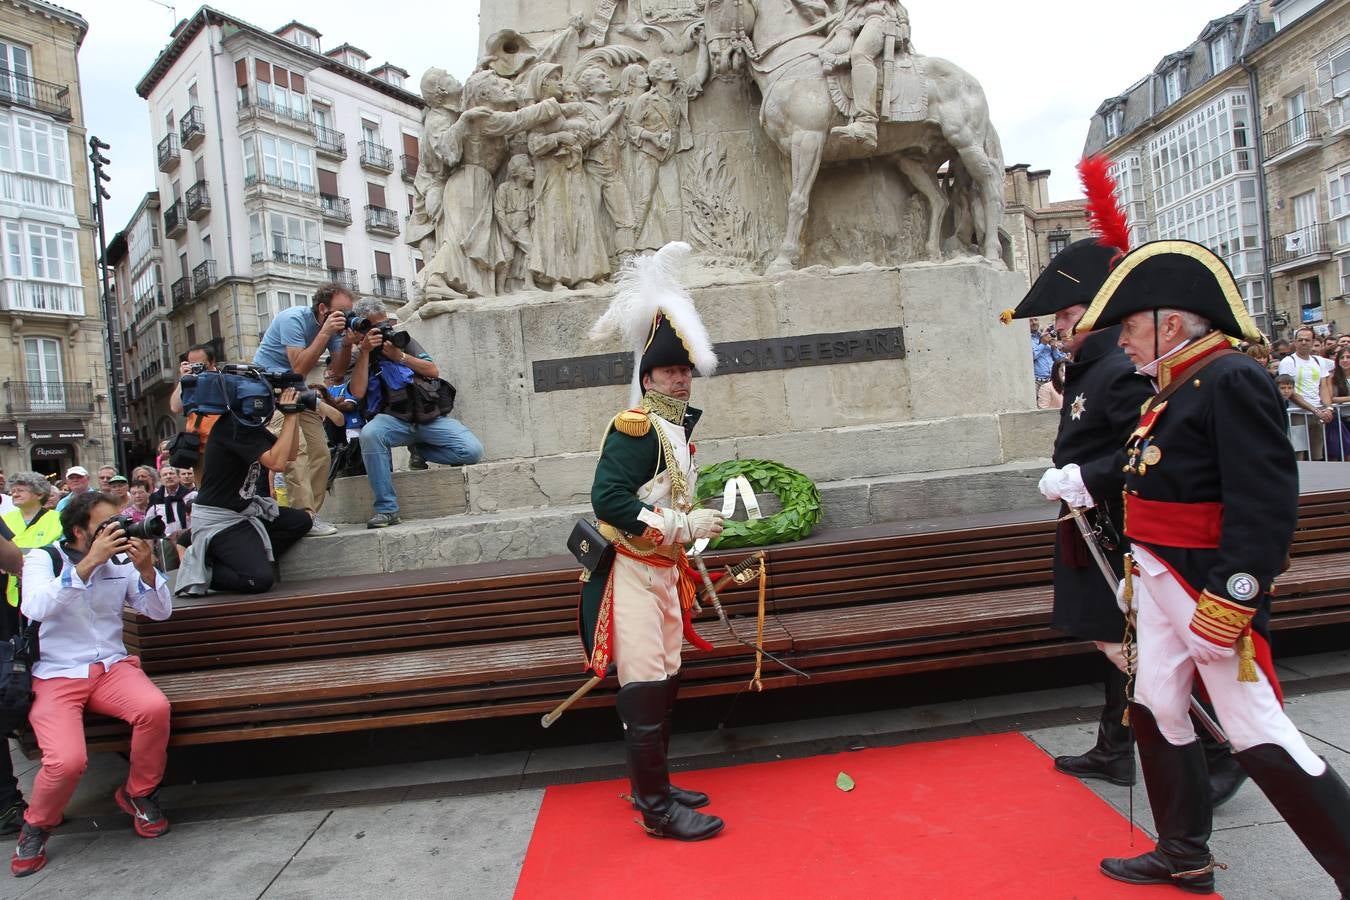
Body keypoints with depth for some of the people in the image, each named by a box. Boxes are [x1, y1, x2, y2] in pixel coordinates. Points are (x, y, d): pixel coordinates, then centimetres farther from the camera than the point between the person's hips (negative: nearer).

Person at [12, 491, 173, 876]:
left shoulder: (120, 561, 7)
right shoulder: (42, 559, -2)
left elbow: (160, 612, 2)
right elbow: (36, 608, -22)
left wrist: (146, 568, -15)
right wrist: (89, 562, -30)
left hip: (112, 667, 3)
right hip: (56, 676, -2)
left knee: (155, 708, -29)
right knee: (67, 759, -26)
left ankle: (139, 794, -1)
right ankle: (36, 826, 8)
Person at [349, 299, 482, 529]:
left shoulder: (403, 340, 19)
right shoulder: (359, 356, 13)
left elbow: (434, 371, 8)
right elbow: (357, 393, -7)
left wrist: (400, 356, -3)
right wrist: (365, 352, -8)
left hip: (432, 416, 2)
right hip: (394, 419, -1)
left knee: (473, 451, -22)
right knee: (369, 434, -37)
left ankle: (418, 449, 6)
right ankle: (386, 509, -27)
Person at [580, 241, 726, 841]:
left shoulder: (675, 427, 12)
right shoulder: (635, 428, -17)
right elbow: (608, 499, -27)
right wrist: (684, 527, -24)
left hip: (662, 569, 10)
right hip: (632, 573, -10)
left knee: (664, 682, 16)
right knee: (644, 689, -3)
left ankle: (651, 785, 31)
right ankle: (657, 809, 8)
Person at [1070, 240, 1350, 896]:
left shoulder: (1233, 380, -16)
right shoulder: (1174, 388, 12)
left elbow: (1265, 502, -23)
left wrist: (1231, 600, -25)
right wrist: (1140, 572, 21)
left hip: (1211, 585, -9)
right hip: (1162, 581, 10)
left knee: (1256, 731, -1)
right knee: (1156, 711, 14)